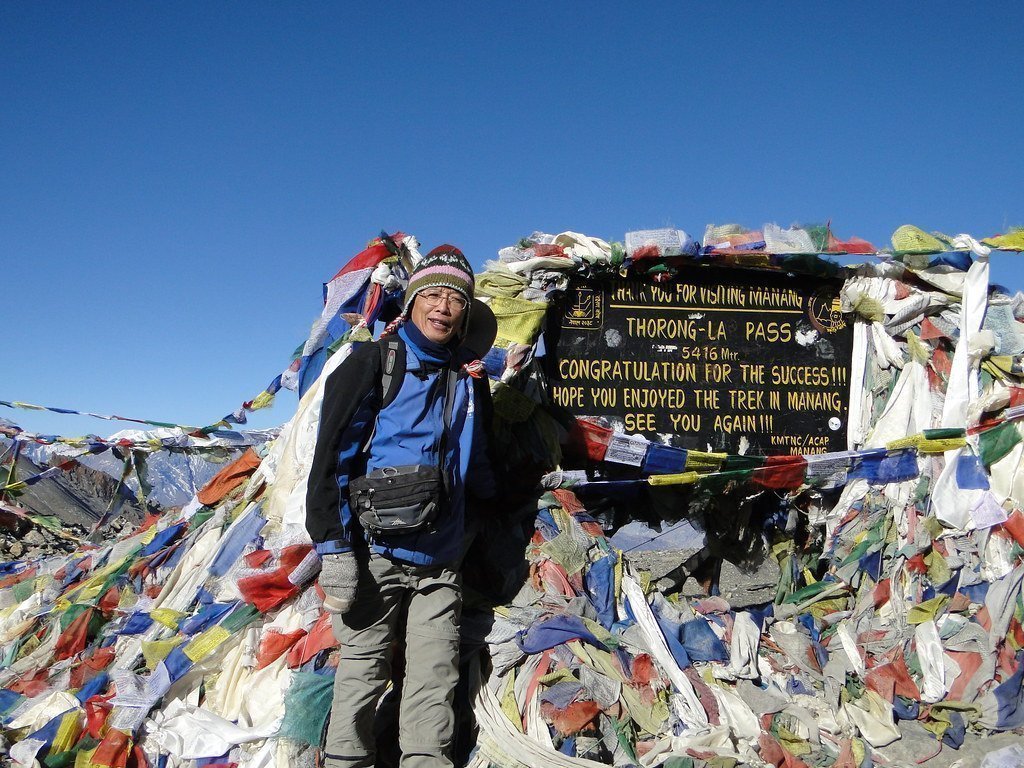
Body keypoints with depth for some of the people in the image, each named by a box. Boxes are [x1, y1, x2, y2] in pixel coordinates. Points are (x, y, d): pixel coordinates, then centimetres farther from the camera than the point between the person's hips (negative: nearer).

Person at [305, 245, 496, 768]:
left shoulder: (470, 380, 13)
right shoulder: (373, 362, -3)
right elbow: (332, 457, -8)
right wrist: (334, 548, -13)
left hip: (441, 563, 5)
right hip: (375, 555, -4)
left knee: (435, 682, 5)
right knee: (362, 673, 3)